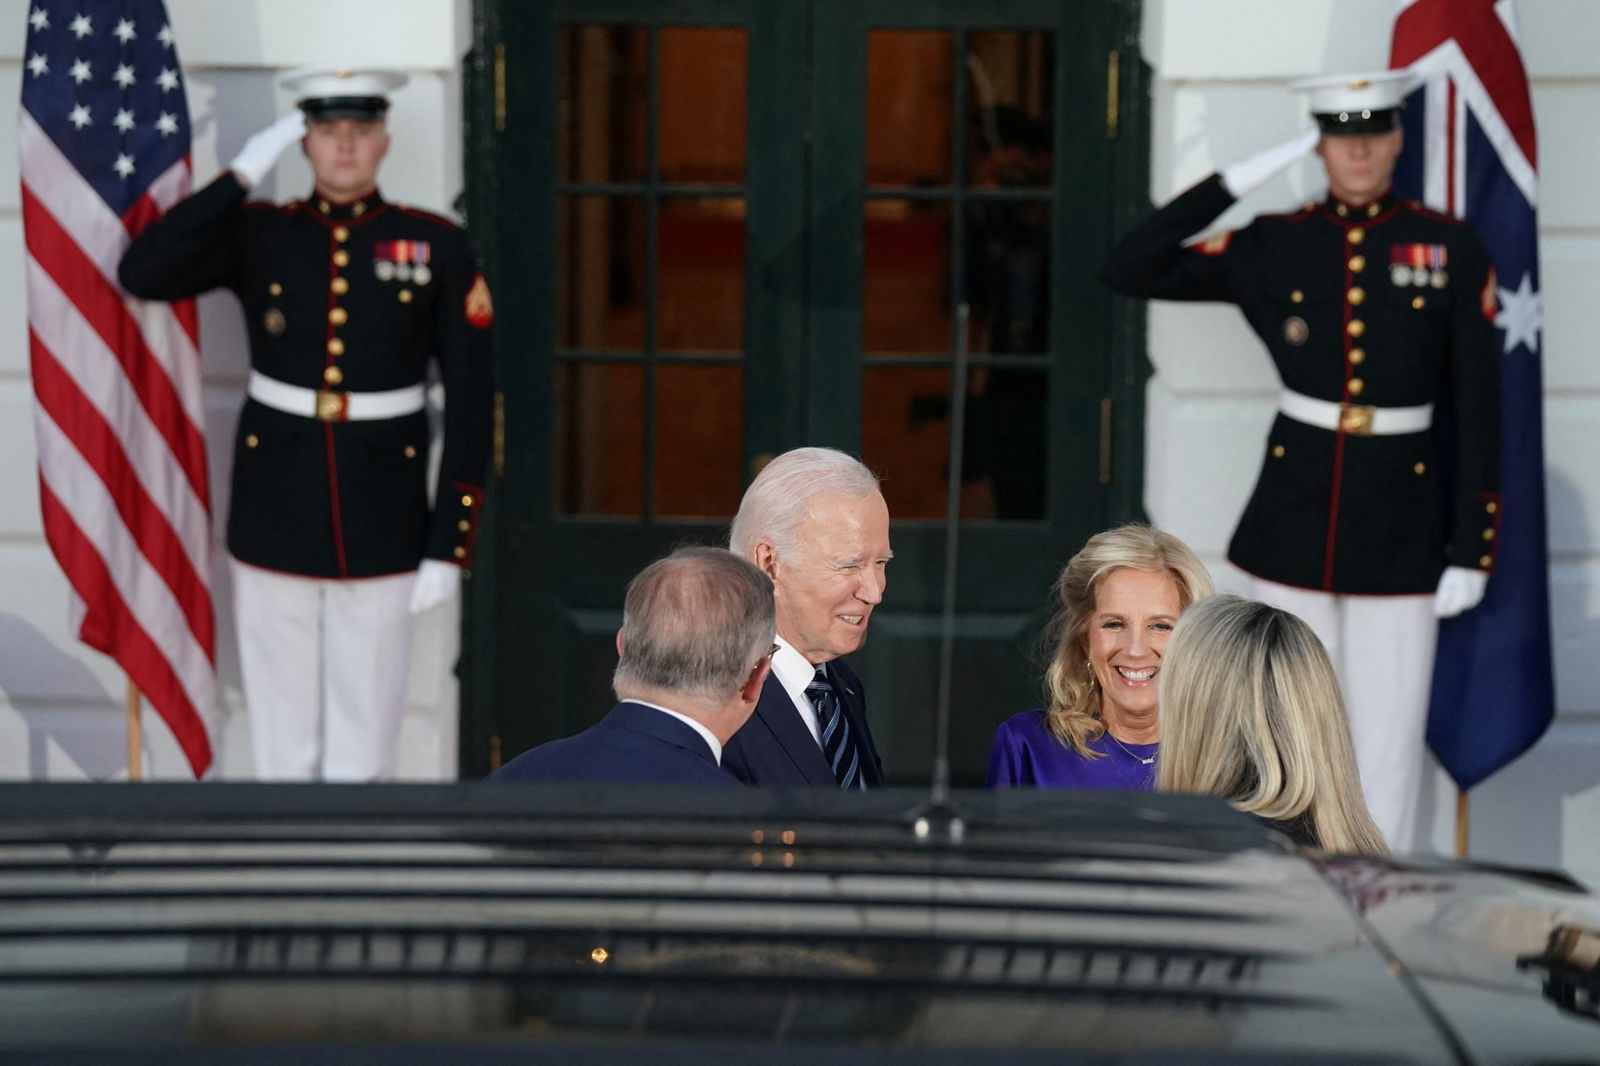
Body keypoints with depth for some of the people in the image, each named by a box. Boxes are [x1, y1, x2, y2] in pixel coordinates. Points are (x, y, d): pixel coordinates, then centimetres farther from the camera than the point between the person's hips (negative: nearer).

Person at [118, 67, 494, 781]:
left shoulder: (437, 247, -1)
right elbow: (141, 274, -13)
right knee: (280, 744, 7)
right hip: (274, 514, 1)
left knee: (364, 751, 4)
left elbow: (470, 401, -1)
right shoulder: (257, 234, 2)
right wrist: (241, 177, -13)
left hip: (382, 525, -1)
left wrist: (449, 545, -6)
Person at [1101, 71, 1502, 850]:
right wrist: (1238, 180, -8)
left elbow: (1476, 409, 0)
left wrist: (1471, 550, -4)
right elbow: (1131, 270, -4)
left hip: (1400, 528, -1)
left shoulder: (1451, 251, -1)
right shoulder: (1274, 247, 2)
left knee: (1387, 739, 2)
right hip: (1294, 518, 1)